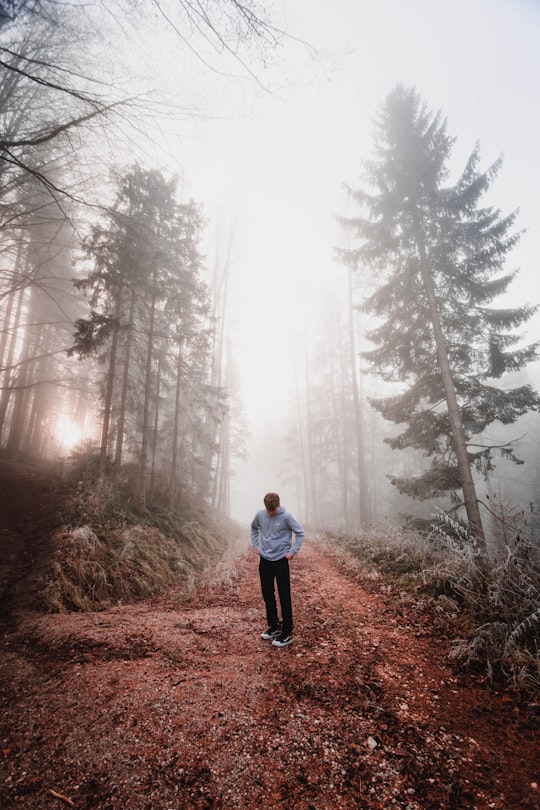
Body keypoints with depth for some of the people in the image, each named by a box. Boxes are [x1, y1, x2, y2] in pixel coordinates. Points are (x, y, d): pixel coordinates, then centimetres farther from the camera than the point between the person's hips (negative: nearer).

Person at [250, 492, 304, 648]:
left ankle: (287, 633, 9)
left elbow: (300, 533, -6)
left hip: (281, 560, -4)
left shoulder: (286, 516, -16)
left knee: (284, 597, 0)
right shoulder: (260, 515, -5)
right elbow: (254, 528, 16)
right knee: (267, 595, 13)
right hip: (264, 560, 4)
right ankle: (273, 626, 29)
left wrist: (293, 551, -11)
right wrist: (256, 545, 7)